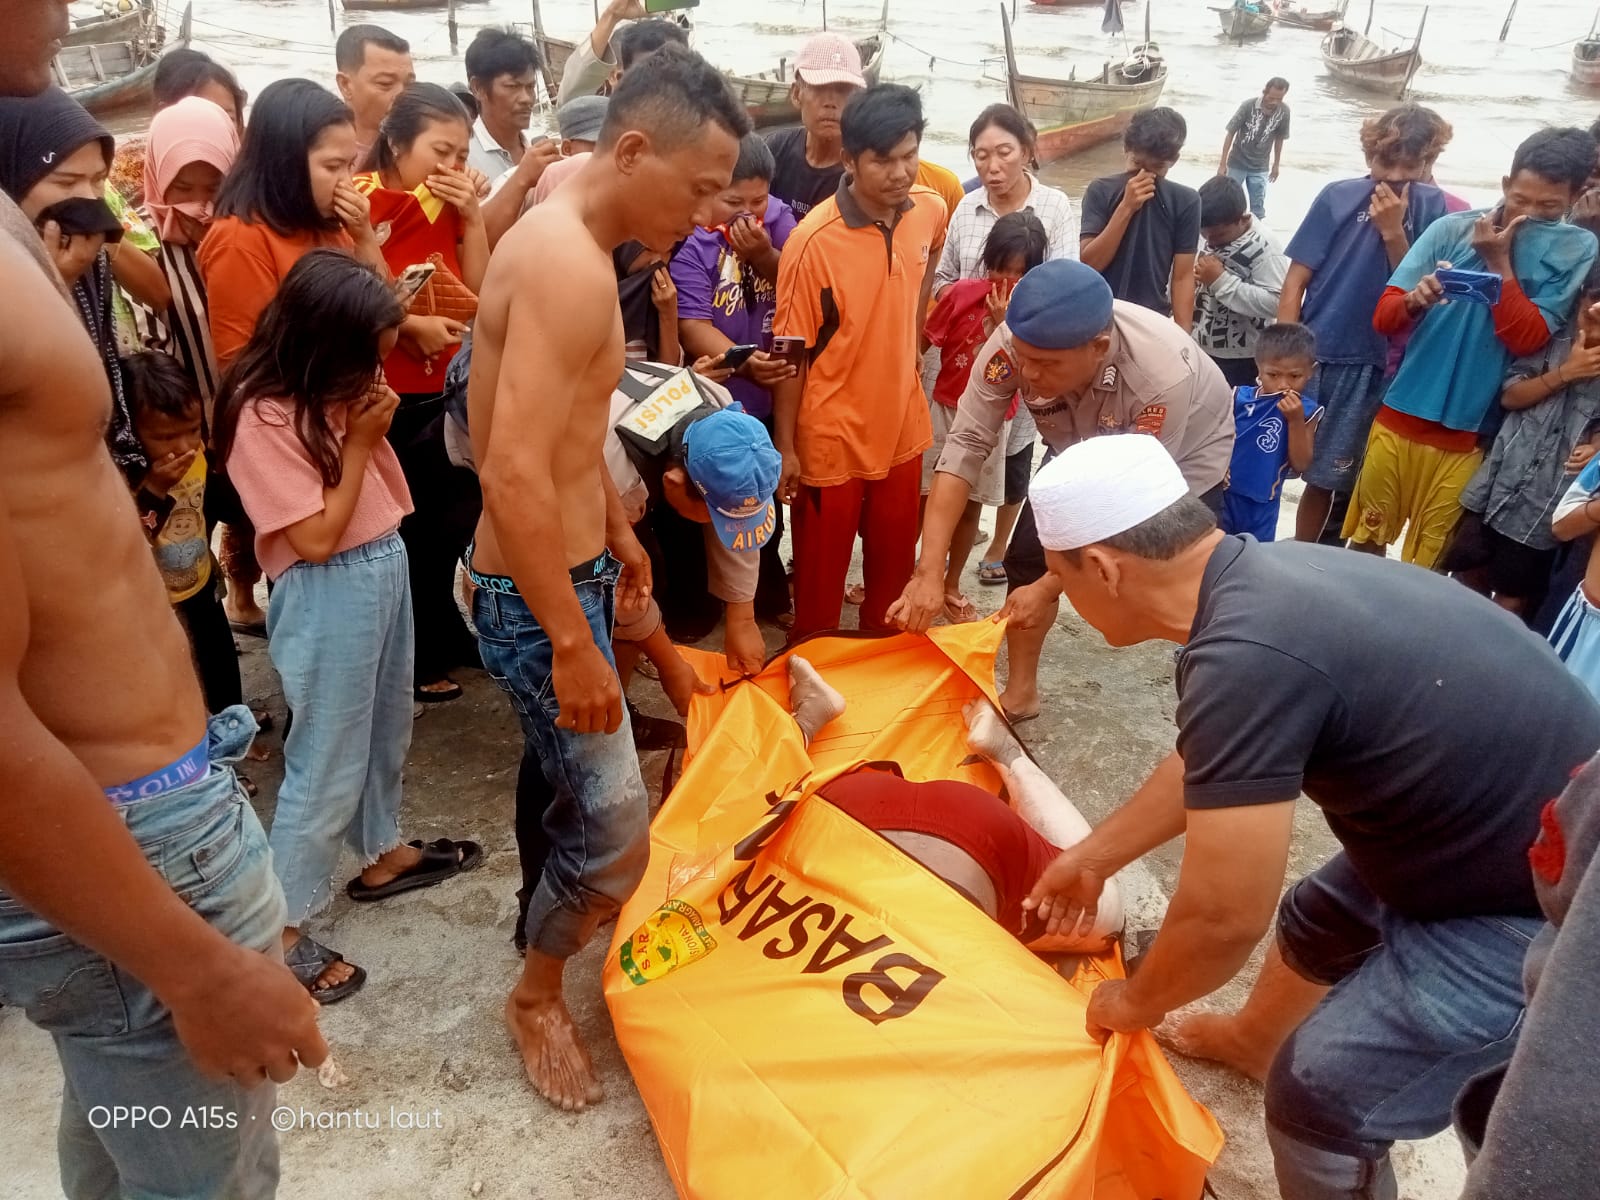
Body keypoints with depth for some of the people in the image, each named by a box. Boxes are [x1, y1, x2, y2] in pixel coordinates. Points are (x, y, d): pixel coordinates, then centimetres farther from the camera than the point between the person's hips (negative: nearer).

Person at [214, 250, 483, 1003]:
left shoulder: (333, 388, 3)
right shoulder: (264, 414, -21)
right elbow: (316, 537, -21)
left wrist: (372, 428, -2)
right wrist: (361, 439, -18)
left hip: (385, 564, 9)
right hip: (327, 596, -8)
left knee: (385, 731, 23)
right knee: (326, 763, 0)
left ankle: (382, 854, 44)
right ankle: (282, 930, 15)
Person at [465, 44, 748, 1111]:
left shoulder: (570, 241, 9)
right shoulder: (570, 268, -24)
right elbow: (515, 474, -30)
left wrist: (617, 529, 26)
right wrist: (574, 644, -27)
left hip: (563, 564, 10)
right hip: (535, 591, -10)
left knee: (577, 783, 24)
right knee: (615, 820, -1)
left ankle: (568, 912, 47)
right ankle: (538, 997, 24)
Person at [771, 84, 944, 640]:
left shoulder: (930, 211, -5)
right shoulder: (814, 241, -22)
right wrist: (784, 445, -12)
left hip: (901, 426, 5)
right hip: (830, 438, -5)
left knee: (895, 563, 21)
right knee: (820, 571, 13)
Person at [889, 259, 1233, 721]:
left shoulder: (1163, 375, -42)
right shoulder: (1014, 343, -34)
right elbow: (965, 446, -32)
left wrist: (1048, 588, -30)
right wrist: (929, 571, -39)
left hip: (1185, 454, -3)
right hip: (1086, 450, 4)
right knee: (1028, 553, -5)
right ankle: (1020, 691, 15)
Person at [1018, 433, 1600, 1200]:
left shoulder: (1245, 656, -34)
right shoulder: (1261, 578, -4)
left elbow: (1222, 917, -25)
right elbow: (1207, 767, 13)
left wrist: (1132, 1005, -4)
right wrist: (1093, 857, 24)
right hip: (1490, 819, 9)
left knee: (1321, 1097, -2)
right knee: (1315, 922, 28)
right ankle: (1253, 1042, 56)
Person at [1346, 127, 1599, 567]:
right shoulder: (1452, 228, -1)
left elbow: (1528, 339, -13)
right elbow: (1383, 316, -4)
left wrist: (1499, 263, -16)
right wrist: (1414, 301, -26)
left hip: (1464, 436, -1)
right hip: (1399, 418, 1)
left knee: (1426, 563, 10)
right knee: (1367, 538, 14)